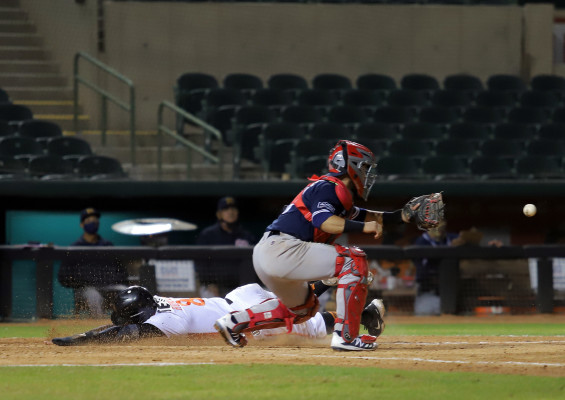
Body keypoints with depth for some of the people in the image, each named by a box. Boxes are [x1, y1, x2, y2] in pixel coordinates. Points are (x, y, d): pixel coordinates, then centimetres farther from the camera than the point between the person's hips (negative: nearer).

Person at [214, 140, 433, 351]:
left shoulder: (340, 194, 23)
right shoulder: (329, 187, -7)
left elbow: (362, 216, 31)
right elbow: (323, 220, -24)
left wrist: (400, 215, 19)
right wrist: (363, 227, -30)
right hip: (283, 249, -11)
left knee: (303, 307, 31)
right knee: (354, 260, -12)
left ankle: (234, 322, 28)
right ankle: (345, 336, -16)